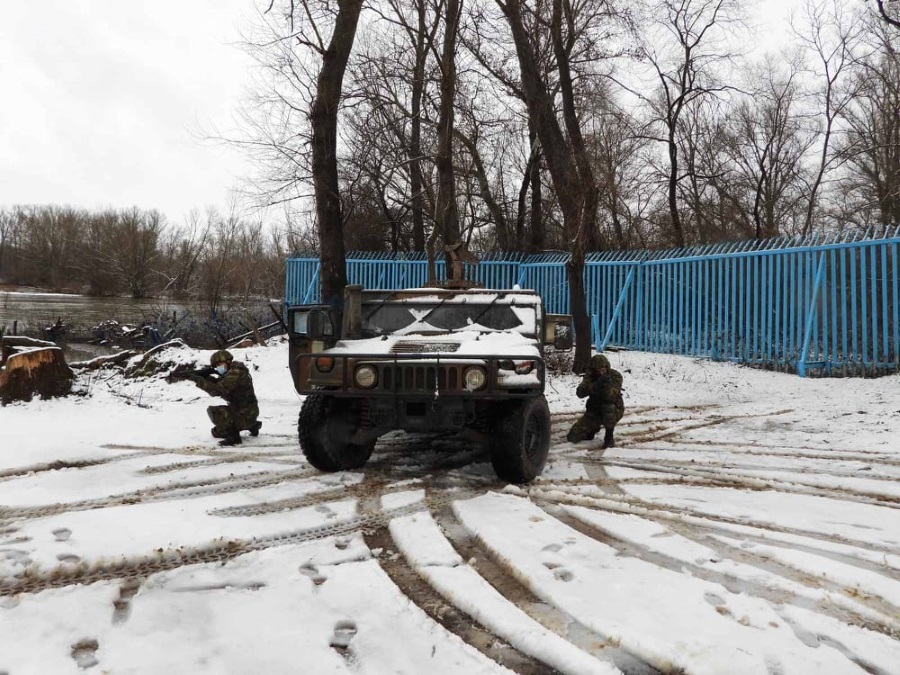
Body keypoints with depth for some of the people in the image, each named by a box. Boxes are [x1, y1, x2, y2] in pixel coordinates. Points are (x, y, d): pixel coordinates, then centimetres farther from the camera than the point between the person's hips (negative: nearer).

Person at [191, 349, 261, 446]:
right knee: (216, 431, 23)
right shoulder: (230, 373, 12)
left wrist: (200, 381, -22)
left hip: (244, 415, -10)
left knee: (213, 411, -21)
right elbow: (217, 387, 9)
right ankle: (252, 426, 22)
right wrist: (207, 378, -9)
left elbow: (218, 390, -27)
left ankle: (233, 436, -12)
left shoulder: (235, 373, -20)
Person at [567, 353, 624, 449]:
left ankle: (609, 437, -16)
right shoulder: (590, 375, -9)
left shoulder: (616, 376, -17)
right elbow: (580, 393, -25)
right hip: (594, 411, 3)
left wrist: (606, 385, -48)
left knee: (608, 407, -41)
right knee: (573, 437, -7)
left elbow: (610, 397, -31)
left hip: (614, 410, -3)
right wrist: (595, 386, -40)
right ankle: (594, 427, 23)